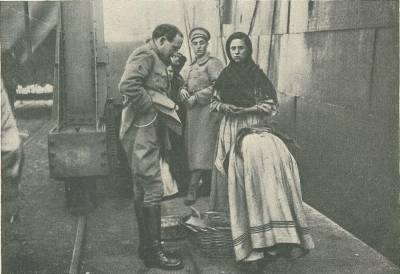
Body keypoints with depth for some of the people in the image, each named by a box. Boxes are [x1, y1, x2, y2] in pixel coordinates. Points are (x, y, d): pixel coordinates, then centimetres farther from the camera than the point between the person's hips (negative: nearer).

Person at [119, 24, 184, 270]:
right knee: (153, 189, -8)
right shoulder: (145, 55, -10)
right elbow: (127, 85, -25)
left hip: (149, 132, 11)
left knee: (142, 189, 14)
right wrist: (150, 108, -18)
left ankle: (146, 245, 23)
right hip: (142, 130, -11)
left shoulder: (156, 59, 22)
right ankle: (153, 250, 0)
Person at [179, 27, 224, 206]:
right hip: (192, 112, 8)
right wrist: (183, 90, -1)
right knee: (192, 148, 5)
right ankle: (204, 183, 13)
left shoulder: (213, 63, -2)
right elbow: (185, 85, 24)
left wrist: (196, 97, -13)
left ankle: (193, 187, -14)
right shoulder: (191, 67, 22)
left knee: (201, 149, -11)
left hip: (206, 110, -8)